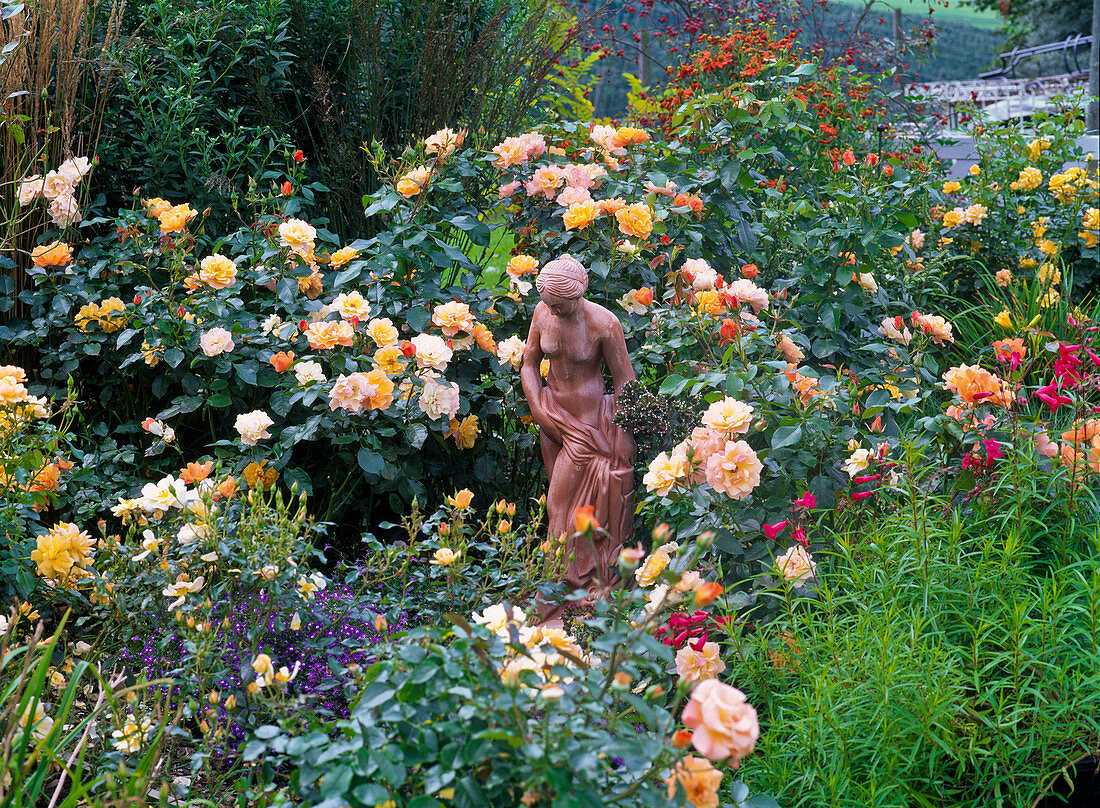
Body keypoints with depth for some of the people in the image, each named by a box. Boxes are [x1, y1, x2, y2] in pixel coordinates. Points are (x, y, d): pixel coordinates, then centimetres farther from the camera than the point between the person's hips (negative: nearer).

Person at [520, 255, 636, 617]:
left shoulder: (603, 324, -20)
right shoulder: (543, 313, -7)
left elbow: (624, 380, -11)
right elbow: (529, 363, 6)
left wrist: (620, 433, -12)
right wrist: (540, 410, -3)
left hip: (590, 414, -5)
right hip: (553, 409, 5)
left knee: (573, 497, -3)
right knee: (559, 496, 12)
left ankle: (577, 584, 8)